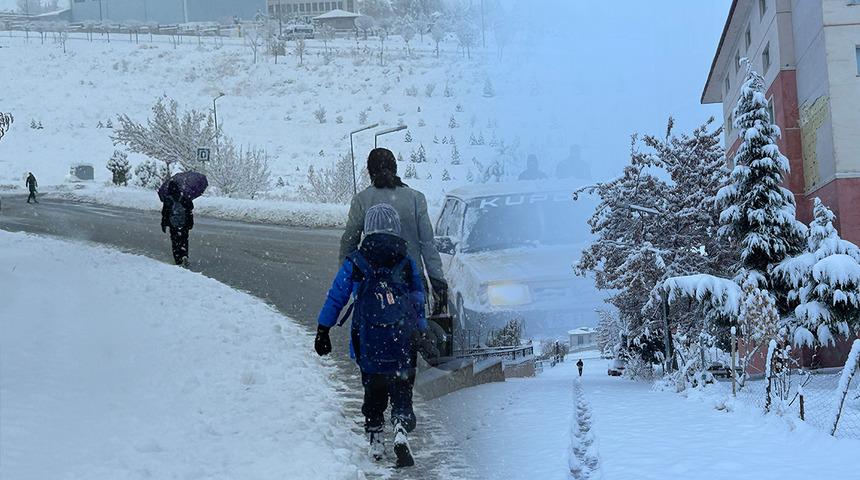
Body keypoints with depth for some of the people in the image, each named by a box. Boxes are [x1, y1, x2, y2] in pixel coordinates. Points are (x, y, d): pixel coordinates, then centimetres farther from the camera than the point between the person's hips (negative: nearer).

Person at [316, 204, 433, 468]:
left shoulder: (355, 263, 1)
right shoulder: (408, 263, 4)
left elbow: (336, 298, 5)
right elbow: (419, 302, 10)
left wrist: (323, 330, 14)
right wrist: (422, 335, 21)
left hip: (368, 344, 0)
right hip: (402, 346, 0)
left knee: (373, 394, 16)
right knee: (401, 391, 5)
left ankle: (375, 442, 18)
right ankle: (401, 431, -18)